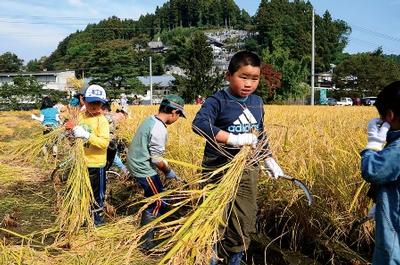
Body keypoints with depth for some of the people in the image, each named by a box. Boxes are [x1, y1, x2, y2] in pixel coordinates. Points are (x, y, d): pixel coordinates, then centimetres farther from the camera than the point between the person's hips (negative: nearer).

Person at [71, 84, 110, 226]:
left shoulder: (102, 120, -15)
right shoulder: (81, 116, 3)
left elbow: (104, 142, -27)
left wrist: (87, 135, -35)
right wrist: (74, 133, 3)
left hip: (96, 163, -6)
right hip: (81, 162, 6)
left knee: (97, 191, 10)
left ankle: (98, 215, 29)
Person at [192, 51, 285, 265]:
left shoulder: (257, 102, 8)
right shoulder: (218, 101, -13)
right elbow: (199, 123, -30)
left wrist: (269, 161, 21)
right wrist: (234, 139, -34)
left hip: (247, 169, 6)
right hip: (219, 169, -5)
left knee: (245, 220, 11)